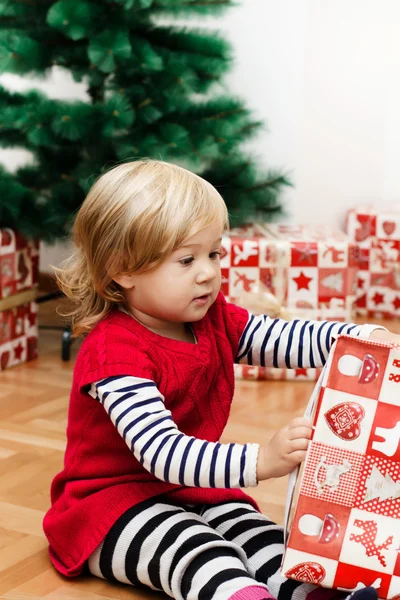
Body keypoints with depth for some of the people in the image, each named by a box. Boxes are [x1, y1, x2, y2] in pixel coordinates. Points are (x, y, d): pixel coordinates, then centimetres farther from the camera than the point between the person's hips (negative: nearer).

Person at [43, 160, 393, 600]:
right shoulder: (114, 351, -24)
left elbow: (290, 340, -1)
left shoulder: (213, 320, 3)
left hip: (193, 488, 8)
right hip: (114, 500, -7)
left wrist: (366, 337, -21)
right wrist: (260, 461, -47)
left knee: (257, 535, -20)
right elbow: (161, 452, -35)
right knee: (197, 551, -35)